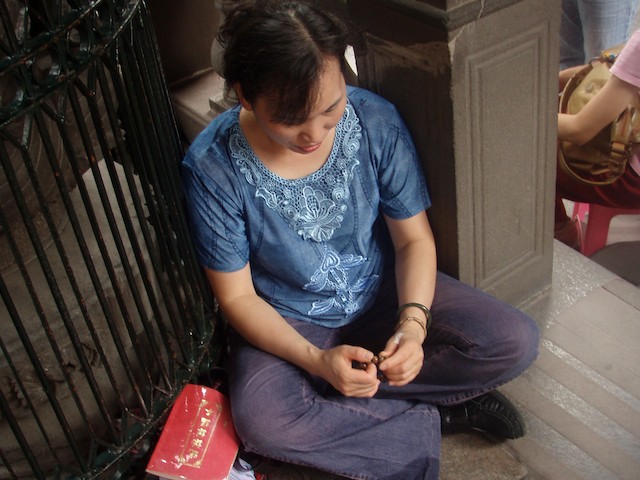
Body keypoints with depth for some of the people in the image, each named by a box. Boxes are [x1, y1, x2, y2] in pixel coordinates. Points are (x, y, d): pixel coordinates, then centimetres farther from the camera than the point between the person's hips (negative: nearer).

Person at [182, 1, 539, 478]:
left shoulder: (376, 120, -18)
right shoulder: (212, 167, -23)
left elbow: (415, 239, -7)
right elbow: (237, 296, -14)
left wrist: (413, 322, -25)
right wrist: (315, 360, -28)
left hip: (384, 293, 2)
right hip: (287, 322, -1)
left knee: (516, 341, -15)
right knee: (260, 422, -32)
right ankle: (438, 413, -12)